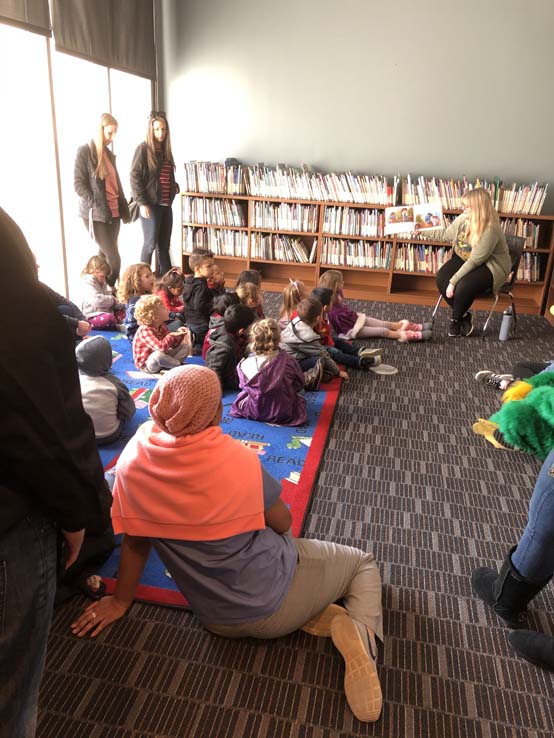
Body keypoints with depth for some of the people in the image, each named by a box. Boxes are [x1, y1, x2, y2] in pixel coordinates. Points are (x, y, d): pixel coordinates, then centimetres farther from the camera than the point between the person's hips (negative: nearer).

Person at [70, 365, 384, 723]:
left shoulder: (133, 459, -15)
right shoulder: (238, 458, -24)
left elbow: (135, 538, -3)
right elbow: (283, 524, -7)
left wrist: (121, 600, 14)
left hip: (218, 619, 4)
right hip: (274, 598, -4)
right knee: (364, 563, 21)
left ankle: (318, 615, 6)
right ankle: (359, 630, -7)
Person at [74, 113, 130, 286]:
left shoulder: (109, 154, 17)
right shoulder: (85, 152, -5)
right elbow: (79, 184, -10)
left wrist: (123, 209, 12)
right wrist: (97, 206, -19)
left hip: (113, 213, 7)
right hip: (95, 215, -7)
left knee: (105, 257, 9)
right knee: (114, 259, -11)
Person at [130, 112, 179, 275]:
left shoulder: (165, 150, 15)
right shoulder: (143, 148, -5)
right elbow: (135, 177, -11)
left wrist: (174, 186, 7)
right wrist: (142, 203, -17)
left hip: (166, 205, 6)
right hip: (151, 204, -6)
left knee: (164, 245, 9)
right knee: (150, 244, -3)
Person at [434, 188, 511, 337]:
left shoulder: (490, 229, -30)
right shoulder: (463, 219, -7)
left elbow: (474, 261, -30)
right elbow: (445, 234, 13)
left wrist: (453, 281, -29)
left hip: (489, 266, -7)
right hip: (463, 259, 8)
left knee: (463, 286, -34)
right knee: (441, 278, -19)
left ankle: (456, 319, -1)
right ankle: (464, 316, -2)